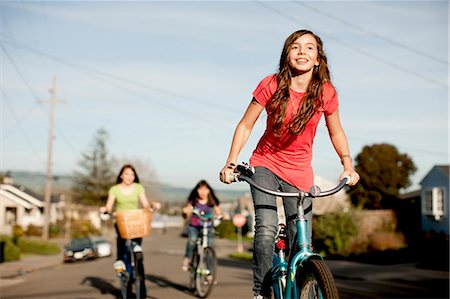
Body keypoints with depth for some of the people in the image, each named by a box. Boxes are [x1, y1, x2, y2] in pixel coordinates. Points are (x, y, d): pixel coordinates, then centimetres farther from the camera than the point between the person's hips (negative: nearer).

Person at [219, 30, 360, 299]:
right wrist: (231, 163, -12)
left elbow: (336, 132, 6)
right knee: (266, 229, -22)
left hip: (299, 173, 2)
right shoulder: (271, 86, -13)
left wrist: (348, 165, -6)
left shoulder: (326, 92, -8)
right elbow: (246, 126, -5)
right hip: (266, 165, -2)